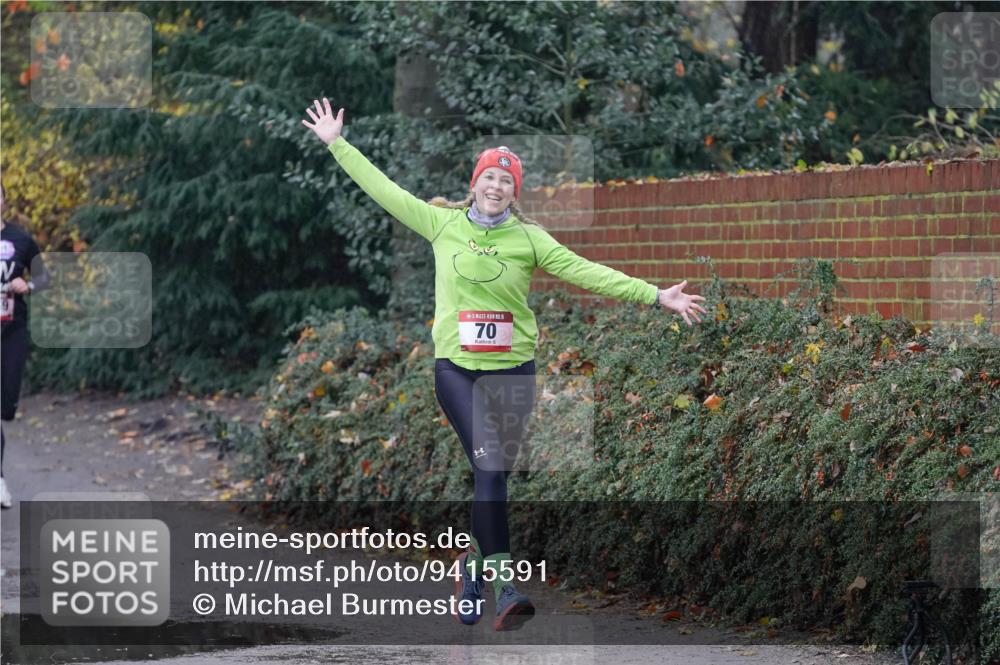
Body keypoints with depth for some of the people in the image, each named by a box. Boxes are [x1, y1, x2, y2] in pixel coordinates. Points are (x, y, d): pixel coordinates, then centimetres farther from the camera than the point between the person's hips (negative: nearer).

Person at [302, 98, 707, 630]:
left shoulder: (528, 239, 2)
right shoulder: (442, 224, 4)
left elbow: (588, 273, -2)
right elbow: (383, 189, 10)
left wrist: (656, 296, -8)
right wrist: (336, 143, 12)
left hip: (512, 369, 1)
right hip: (455, 367, -1)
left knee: (493, 475, 0)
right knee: (488, 471, -12)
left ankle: (475, 562, 23)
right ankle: (504, 586, -15)